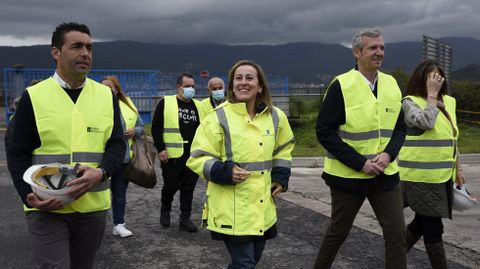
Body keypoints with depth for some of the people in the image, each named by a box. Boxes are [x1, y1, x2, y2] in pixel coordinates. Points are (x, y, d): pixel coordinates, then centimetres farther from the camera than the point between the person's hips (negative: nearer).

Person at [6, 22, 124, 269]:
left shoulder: (106, 95, 5)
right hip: (46, 207, -3)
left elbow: (117, 144, 2)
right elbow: (18, 154, -2)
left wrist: (101, 172, -18)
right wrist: (29, 196, -17)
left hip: (93, 205, 3)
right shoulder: (33, 96, -2)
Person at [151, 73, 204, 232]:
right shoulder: (166, 103, -1)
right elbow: (156, 128, -3)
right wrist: (160, 149, -11)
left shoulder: (197, 106, 13)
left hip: (193, 156, 4)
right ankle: (165, 210, 34)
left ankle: (185, 219, 14)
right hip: (172, 156, -3)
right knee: (170, 186, 7)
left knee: (188, 188, 5)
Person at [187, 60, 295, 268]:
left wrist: (281, 176, 7)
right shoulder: (219, 117, -11)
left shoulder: (275, 116, 3)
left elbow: (284, 148, 20)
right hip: (232, 210, -5)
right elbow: (197, 158, -8)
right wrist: (224, 172, -24)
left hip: (263, 208, 6)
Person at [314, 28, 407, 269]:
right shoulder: (341, 85, -12)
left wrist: (388, 154, -10)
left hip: (385, 175, 4)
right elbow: (324, 131, -15)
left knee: (397, 234, 1)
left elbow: (400, 127, 10)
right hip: (348, 175, -4)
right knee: (338, 231, 13)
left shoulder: (391, 84, 4)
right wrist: (360, 163, -19)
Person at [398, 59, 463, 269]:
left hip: (443, 175, 8)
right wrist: (432, 94, -19)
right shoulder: (411, 102, -9)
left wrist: (457, 169, 18)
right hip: (421, 176, -7)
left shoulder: (449, 102, 11)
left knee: (423, 222, 18)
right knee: (433, 227, -1)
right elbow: (426, 122, -29)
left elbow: (452, 139, 18)